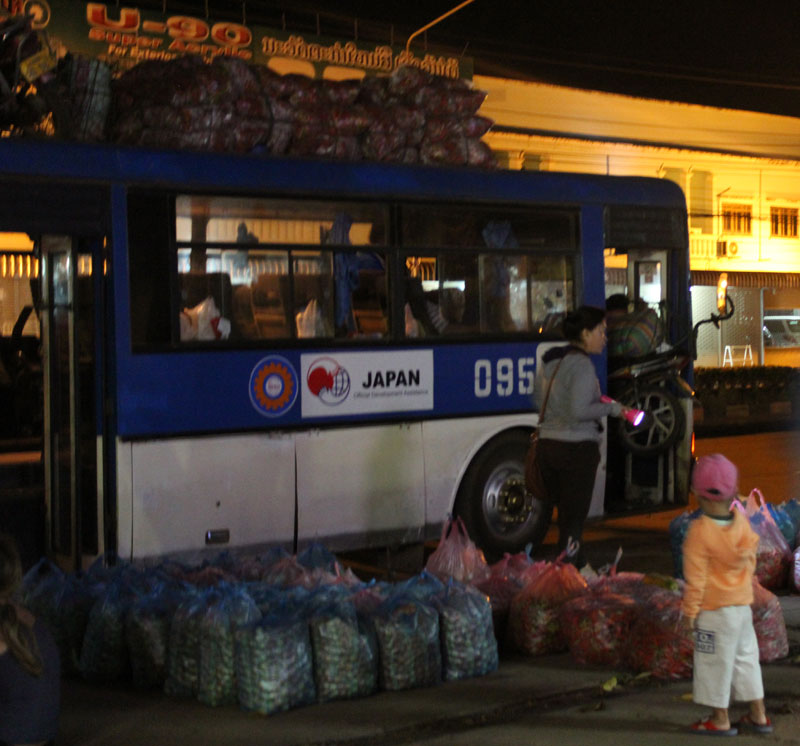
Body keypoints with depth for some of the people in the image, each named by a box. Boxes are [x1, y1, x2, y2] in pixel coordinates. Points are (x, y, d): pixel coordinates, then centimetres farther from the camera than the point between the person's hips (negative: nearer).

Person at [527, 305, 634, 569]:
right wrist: (610, 408, -9)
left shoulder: (551, 360, 11)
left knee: (548, 509, 19)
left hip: (546, 445, 8)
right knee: (573, 519, 0)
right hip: (576, 448, -8)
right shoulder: (581, 364, -15)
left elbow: (538, 399, 20)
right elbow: (579, 411, -22)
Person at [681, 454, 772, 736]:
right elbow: (750, 561, 9)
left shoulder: (699, 531, -20)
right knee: (746, 657, 17)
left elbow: (696, 578, -16)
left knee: (714, 663, 5)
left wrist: (690, 611, -8)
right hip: (743, 605, 7)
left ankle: (720, 719, 14)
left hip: (714, 610, -7)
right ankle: (758, 716, 24)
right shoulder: (742, 522, -2)